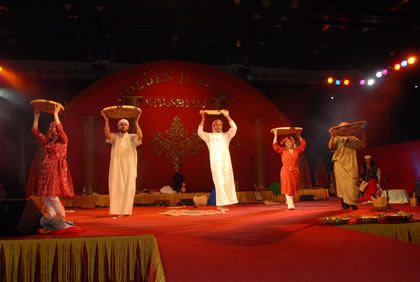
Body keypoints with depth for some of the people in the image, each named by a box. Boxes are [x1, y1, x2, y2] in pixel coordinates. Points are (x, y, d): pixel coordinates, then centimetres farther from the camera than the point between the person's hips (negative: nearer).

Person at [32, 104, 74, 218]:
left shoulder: (63, 140, -1)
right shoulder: (46, 141, 15)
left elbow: (59, 129, -18)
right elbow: (35, 131, 14)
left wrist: (55, 114, -17)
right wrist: (36, 116, 10)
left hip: (57, 169, -6)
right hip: (47, 169, 6)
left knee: (52, 194, -12)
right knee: (46, 195, 2)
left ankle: (62, 215, 6)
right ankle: (52, 218, 10)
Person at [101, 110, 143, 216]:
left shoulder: (132, 137, 10)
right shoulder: (114, 137, 12)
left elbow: (140, 136, -11)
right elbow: (107, 135, -10)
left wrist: (136, 122, -12)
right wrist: (106, 121, -14)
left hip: (129, 166, 0)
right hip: (116, 166, 0)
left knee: (128, 187, -6)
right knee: (117, 187, -4)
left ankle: (125, 210, 0)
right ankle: (117, 210, -1)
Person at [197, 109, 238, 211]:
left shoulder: (226, 135, 14)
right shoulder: (209, 136, 8)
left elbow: (234, 128, 0)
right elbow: (200, 132, -8)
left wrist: (227, 116, -5)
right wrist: (203, 118, -12)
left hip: (226, 161, 3)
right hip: (216, 162, -3)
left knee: (227, 182, 2)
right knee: (220, 182, -8)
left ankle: (223, 204, 8)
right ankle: (220, 204, -7)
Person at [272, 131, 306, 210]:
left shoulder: (296, 150, 9)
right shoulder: (283, 151, 2)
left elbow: (303, 144, 15)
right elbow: (275, 145, -5)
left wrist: (299, 137, 15)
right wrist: (275, 135, -5)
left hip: (295, 171, 3)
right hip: (286, 171, -3)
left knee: (293, 188, 11)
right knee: (288, 188, -11)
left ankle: (288, 200, 36)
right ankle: (290, 204, -16)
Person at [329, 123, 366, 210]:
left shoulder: (353, 139, 19)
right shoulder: (337, 139, 11)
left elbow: (363, 146, 9)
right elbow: (330, 146, -6)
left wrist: (363, 134, 1)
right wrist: (332, 136, -20)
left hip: (351, 165, 2)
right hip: (340, 164, -2)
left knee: (352, 183, -9)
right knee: (342, 183, -8)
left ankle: (353, 203, -2)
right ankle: (344, 203, 0)